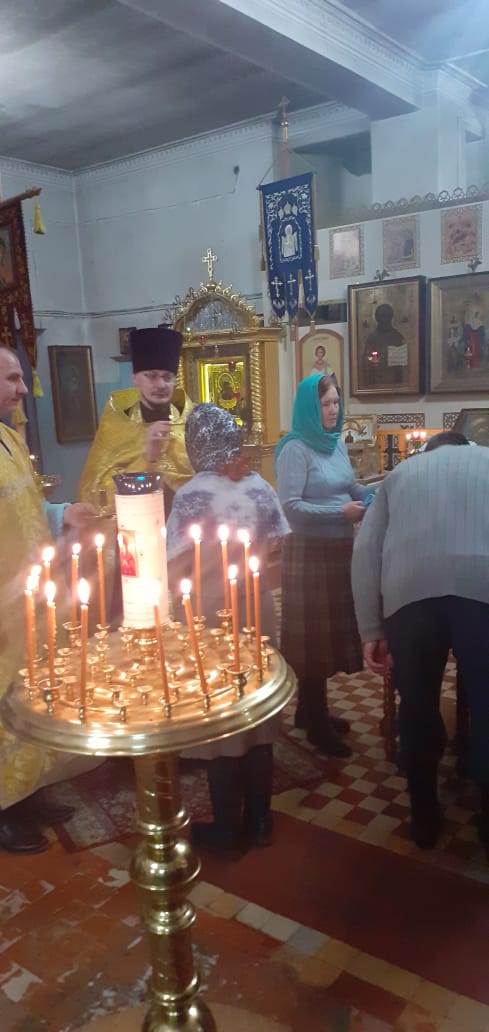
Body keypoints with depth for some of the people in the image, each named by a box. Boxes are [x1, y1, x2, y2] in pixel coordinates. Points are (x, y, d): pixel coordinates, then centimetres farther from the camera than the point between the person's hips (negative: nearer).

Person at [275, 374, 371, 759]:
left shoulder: (337, 443, 10)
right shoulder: (295, 449, -14)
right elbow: (290, 505, -20)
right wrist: (340, 512, -22)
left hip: (340, 548, 8)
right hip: (309, 553, -8)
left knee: (331, 631, 15)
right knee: (313, 636, 1)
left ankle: (311, 710, 31)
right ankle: (317, 725, 14)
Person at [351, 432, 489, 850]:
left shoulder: (400, 473, 28)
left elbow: (365, 550, 14)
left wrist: (371, 630, 15)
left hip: (410, 592, 1)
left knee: (418, 707, 19)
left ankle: (424, 818, 33)